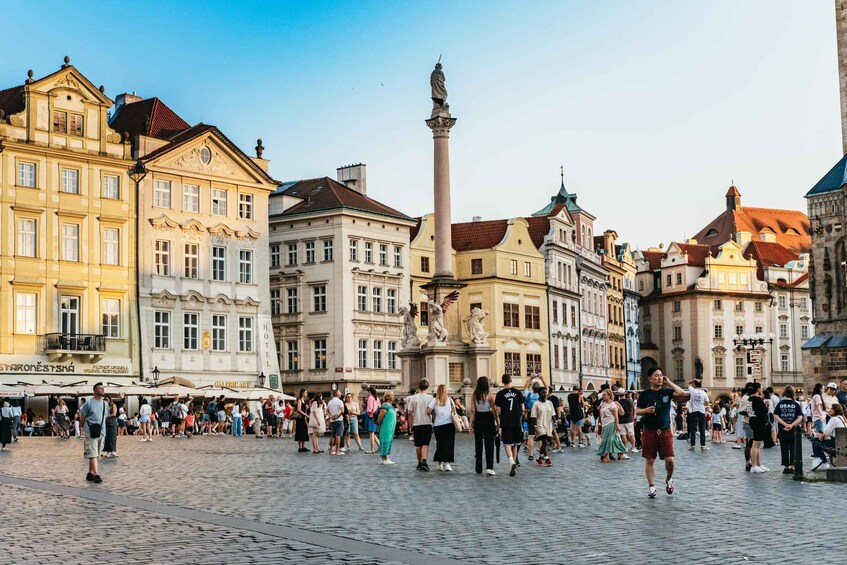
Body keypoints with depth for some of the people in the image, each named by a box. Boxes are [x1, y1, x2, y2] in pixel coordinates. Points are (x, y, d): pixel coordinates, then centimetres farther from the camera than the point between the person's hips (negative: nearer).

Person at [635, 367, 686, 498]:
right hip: (649, 431, -1)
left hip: (665, 431, 1)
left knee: (670, 459, -6)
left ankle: (669, 479, 24)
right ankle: (652, 487, 12)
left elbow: (682, 393, -10)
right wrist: (646, 410, -14)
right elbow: (637, 411, 7)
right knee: (650, 460, 2)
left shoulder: (667, 392, 6)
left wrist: (668, 383, -3)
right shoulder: (644, 394, 4)